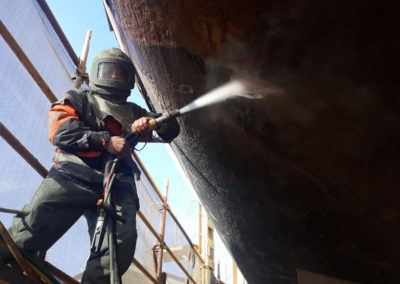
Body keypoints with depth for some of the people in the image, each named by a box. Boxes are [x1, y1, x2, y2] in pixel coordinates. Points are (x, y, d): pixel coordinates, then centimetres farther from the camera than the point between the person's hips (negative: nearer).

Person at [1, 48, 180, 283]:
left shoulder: (133, 113, 32)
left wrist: (152, 123, -1)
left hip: (117, 185, 2)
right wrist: (105, 140, -11)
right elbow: (60, 129, 2)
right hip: (74, 175, -2)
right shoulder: (78, 99, 22)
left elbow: (172, 129, 23)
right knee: (34, 227, -19)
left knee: (122, 241, -22)